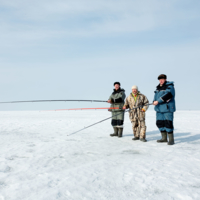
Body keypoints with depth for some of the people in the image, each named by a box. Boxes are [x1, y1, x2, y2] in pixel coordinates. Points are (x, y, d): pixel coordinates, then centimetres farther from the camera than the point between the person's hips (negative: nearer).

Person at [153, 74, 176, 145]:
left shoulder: (169, 87, -10)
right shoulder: (158, 87, 15)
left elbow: (167, 95, -24)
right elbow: (156, 95, 19)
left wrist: (158, 101, -26)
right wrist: (154, 101, -2)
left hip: (168, 108, -8)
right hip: (159, 108, 8)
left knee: (168, 123, -10)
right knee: (159, 123, 9)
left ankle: (171, 139, 0)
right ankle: (164, 138, 20)